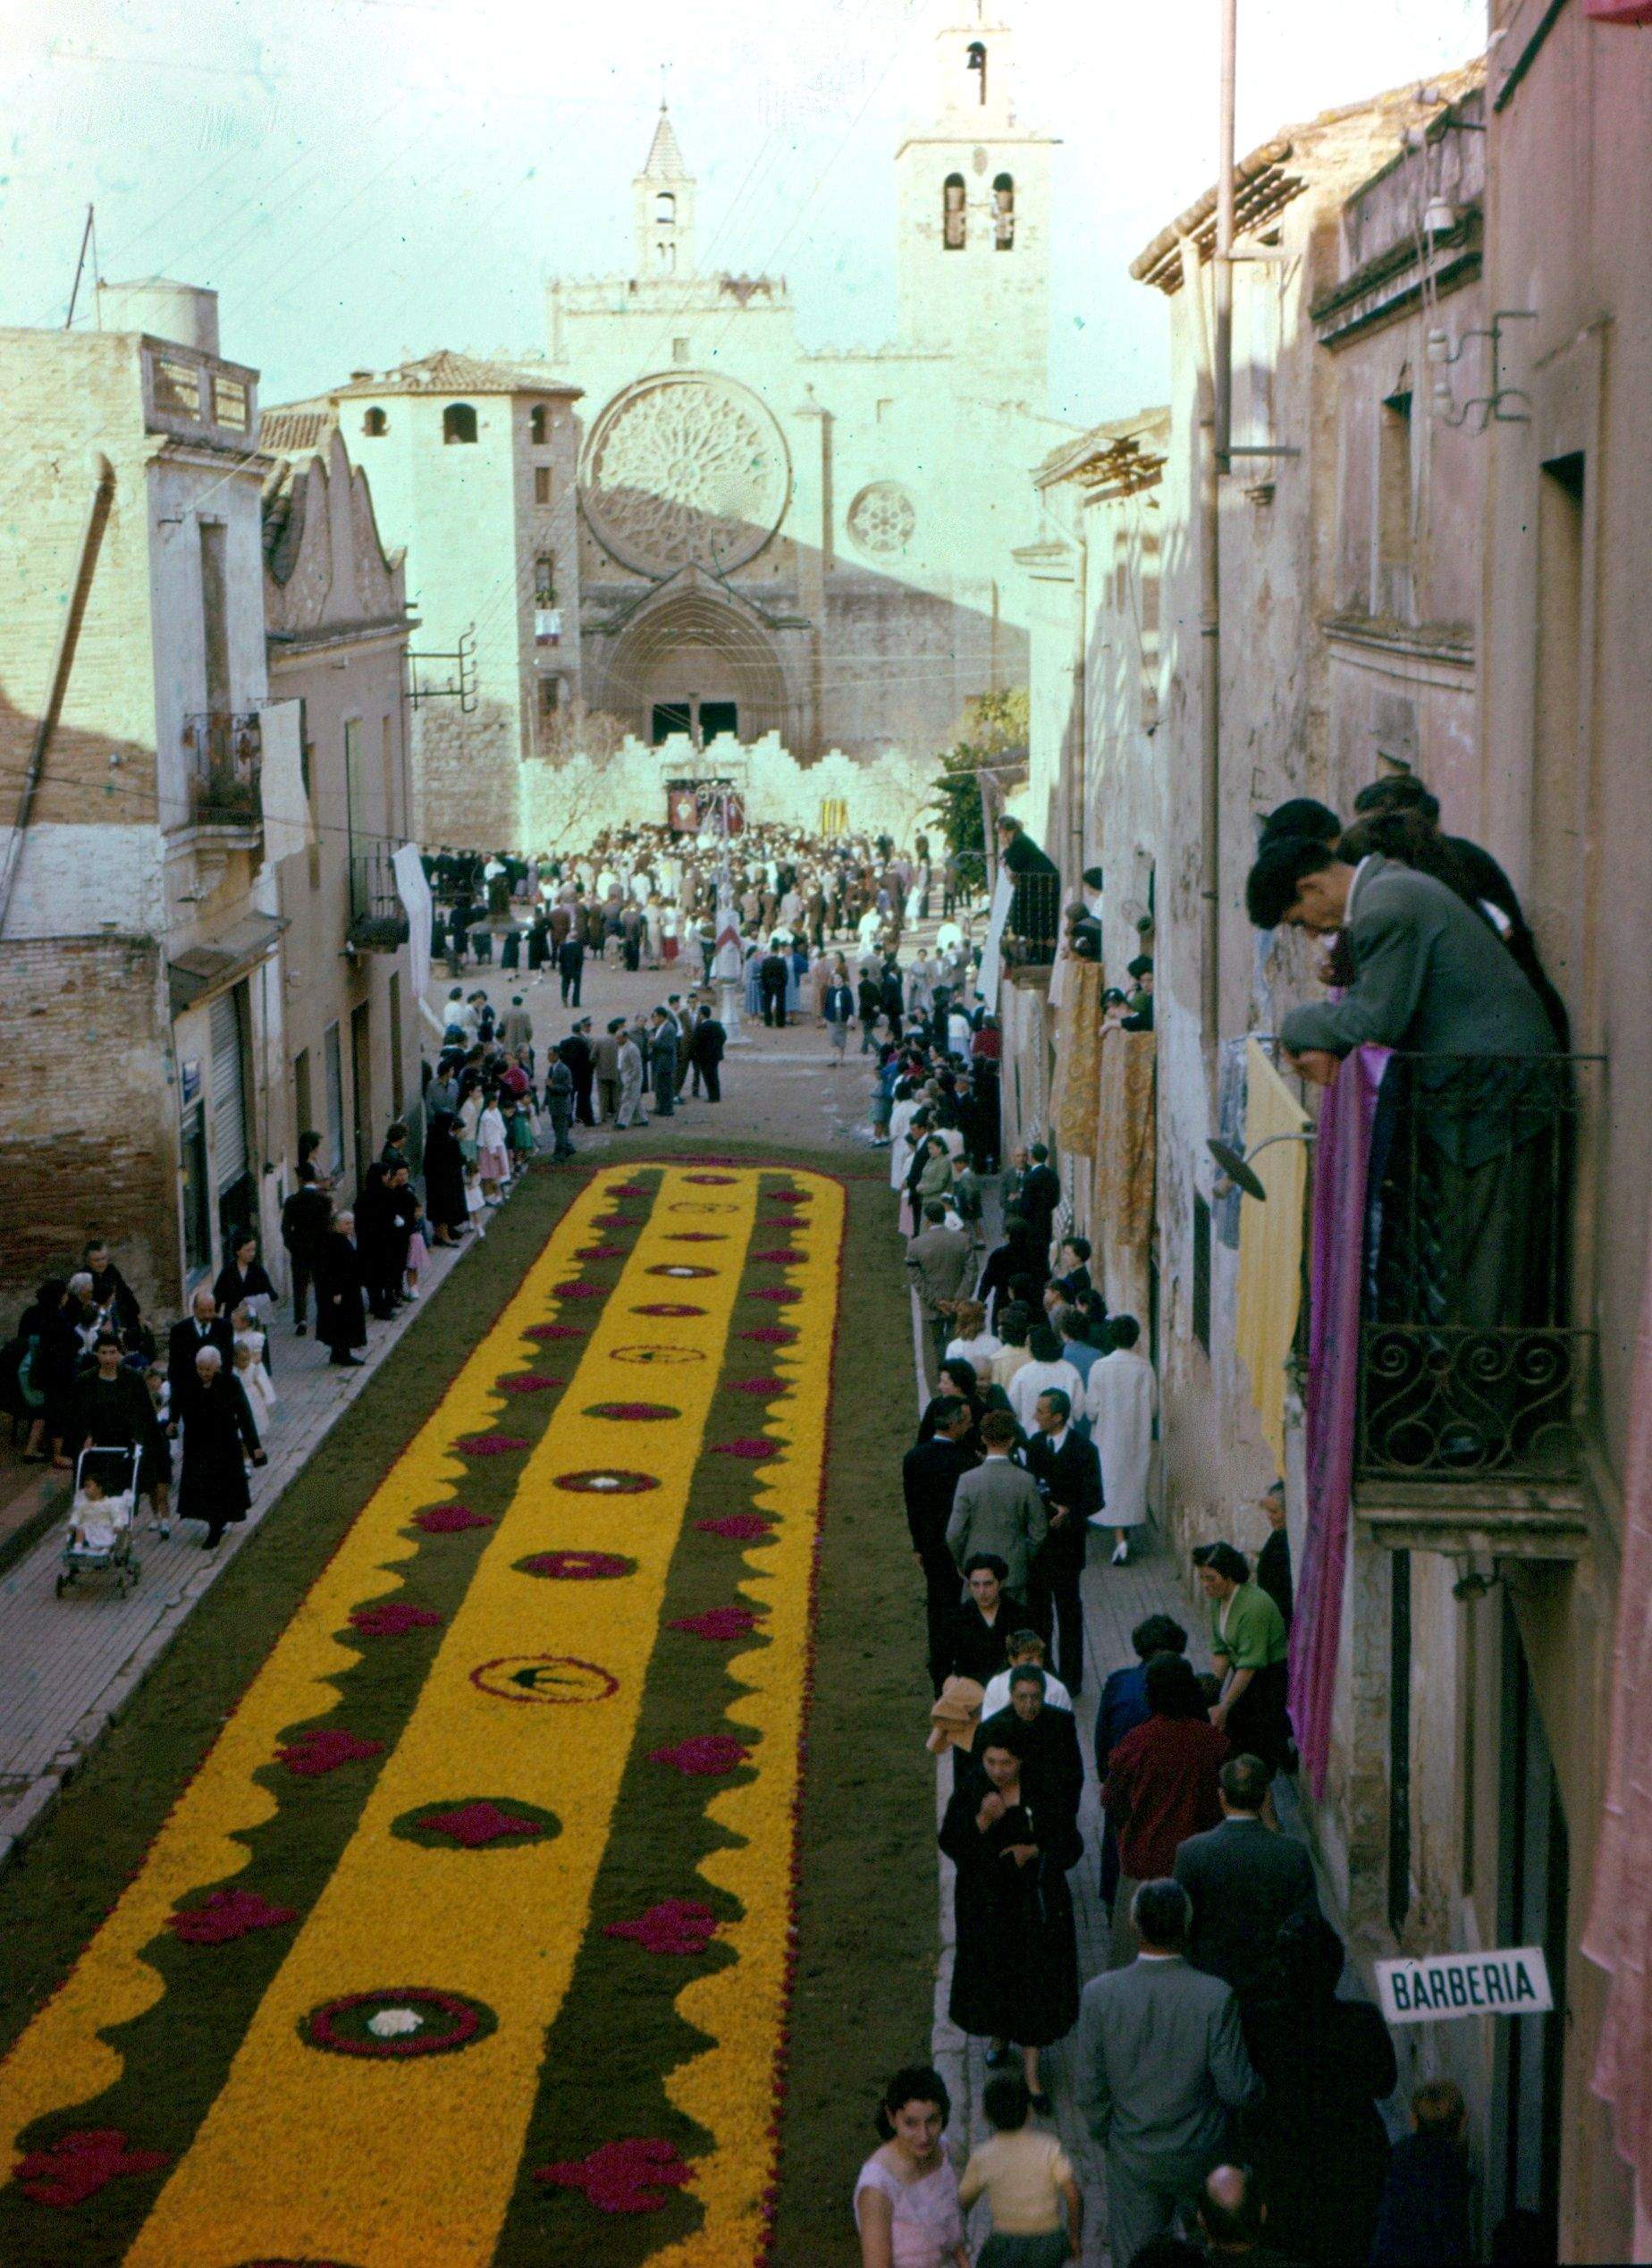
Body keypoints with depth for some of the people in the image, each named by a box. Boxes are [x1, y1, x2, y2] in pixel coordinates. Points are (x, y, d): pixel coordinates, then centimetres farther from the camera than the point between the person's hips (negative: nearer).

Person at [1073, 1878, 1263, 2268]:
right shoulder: (1216, 1998, -25)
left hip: (1133, 2160, 1)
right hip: (1202, 2158, -1)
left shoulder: (1099, 1995, -20)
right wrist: (1257, 2091, 6)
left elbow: (1090, 2090, -10)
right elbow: (1237, 2089, -17)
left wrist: (1105, 2139, 9)